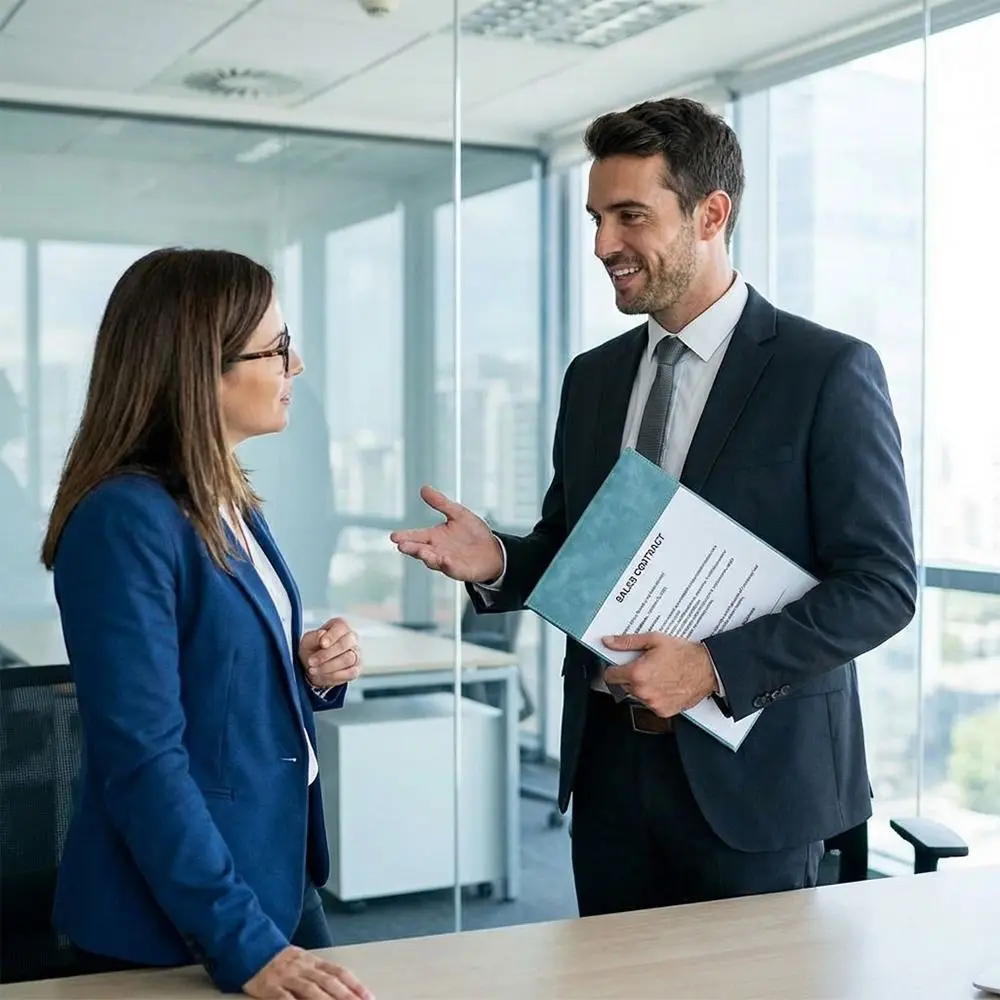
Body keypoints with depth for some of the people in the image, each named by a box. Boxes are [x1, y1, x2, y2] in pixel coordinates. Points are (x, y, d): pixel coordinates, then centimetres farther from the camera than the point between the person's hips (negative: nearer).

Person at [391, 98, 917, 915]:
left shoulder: (828, 372, -9)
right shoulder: (592, 378, 9)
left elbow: (882, 585, -11)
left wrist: (717, 667, -21)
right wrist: (497, 561, -5)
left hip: (753, 777, -5)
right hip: (610, 765, 5)